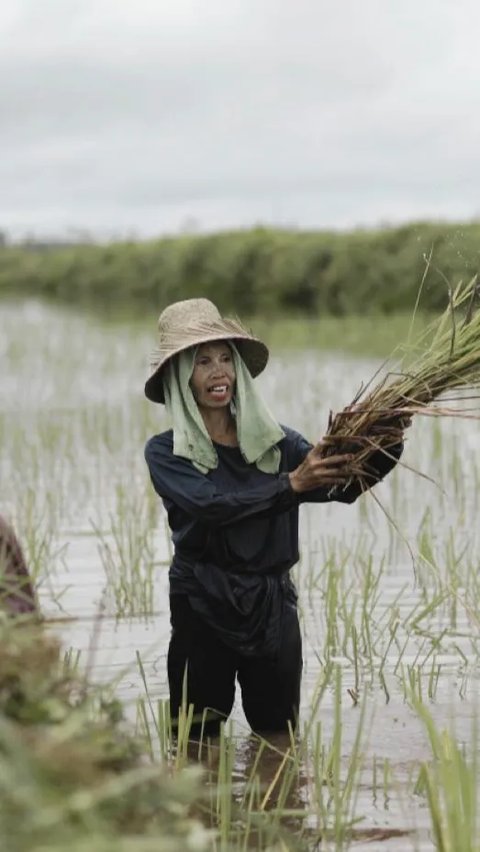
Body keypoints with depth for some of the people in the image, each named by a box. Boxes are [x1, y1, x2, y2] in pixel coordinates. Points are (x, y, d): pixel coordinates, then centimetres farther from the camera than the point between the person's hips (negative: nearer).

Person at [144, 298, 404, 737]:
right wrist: (292, 483, -28)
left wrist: (386, 446, -27)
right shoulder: (165, 453, -1)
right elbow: (210, 505, -19)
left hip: (274, 612, 3)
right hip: (204, 614, -3)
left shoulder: (276, 442, 6)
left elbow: (344, 486, -8)